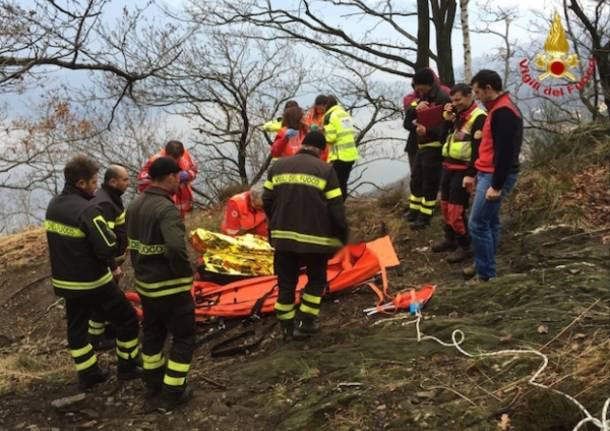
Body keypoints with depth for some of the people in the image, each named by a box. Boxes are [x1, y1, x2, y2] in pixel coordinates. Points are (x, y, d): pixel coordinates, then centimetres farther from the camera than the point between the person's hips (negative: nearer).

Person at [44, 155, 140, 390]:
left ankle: (88, 374, 28)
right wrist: (110, 232, -6)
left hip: (64, 281, 8)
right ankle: (128, 366, 21)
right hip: (93, 283, -8)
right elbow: (109, 248, -25)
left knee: (76, 326, 18)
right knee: (127, 319, 10)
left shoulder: (53, 205, 3)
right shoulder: (86, 210, -25)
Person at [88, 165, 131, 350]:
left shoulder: (110, 197, 8)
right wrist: (113, 266, -27)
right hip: (105, 262, -10)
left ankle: (109, 328, 37)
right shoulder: (104, 204, -26)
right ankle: (96, 339, 14)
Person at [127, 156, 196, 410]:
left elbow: (131, 243, 12)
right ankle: (172, 393, 11)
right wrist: (186, 274, -20)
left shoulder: (135, 205, 4)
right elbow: (176, 248, -37)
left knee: (152, 332, 24)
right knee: (183, 337, 7)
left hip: (145, 283, 8)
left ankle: (153, 382, 37)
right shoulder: (166, 210, -25)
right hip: (170, 287, -8)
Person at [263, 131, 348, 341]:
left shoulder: (278, 166, 8)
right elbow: (336, 210, -8)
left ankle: (287, 326, 20)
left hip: (283, 237, 4)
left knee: (286, 282, 15)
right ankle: (305, 323, 14)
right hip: (315, 238, -3)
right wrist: (342, 237, 4)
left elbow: (267, 201, 8)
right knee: (316, 280, 17)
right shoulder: (325, 170, -5)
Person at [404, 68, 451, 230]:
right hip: (421, 146, 9)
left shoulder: (442, 99, -14)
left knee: (429, 182, -1)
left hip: (434, 147, -9)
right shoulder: (420, 98, 13)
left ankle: (424, 217, 7)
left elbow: (445, 125, -22)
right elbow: (407, 121, 5)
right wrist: (415, 108, -15)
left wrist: (427, 131, -37)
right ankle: (414, 211, 30)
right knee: (416, 179, 16)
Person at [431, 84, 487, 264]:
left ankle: (465, 247, 5)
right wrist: (446, 119, 0)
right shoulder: (457, 115, 15)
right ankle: (450, 239, 31)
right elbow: (445, 137, 14)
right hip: (448, 166, 9)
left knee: (456, 210, -8)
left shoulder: (479, 117, -13)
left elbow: (477, 149, -18)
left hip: (462, 169, -9)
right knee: (445, 206, 16)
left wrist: (470, 174, -21)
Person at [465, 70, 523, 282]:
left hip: (495, 177, -10)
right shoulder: (499, 109, 15)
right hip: (488, 174, 10)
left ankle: (486, 275, -1)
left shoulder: (503, 112, -18)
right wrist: (475, 174, 22)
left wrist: (496, 185, -23)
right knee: (489, 223, 15)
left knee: (478, 224, -8)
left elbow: (505, 152, -24)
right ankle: (484, 266, 24)